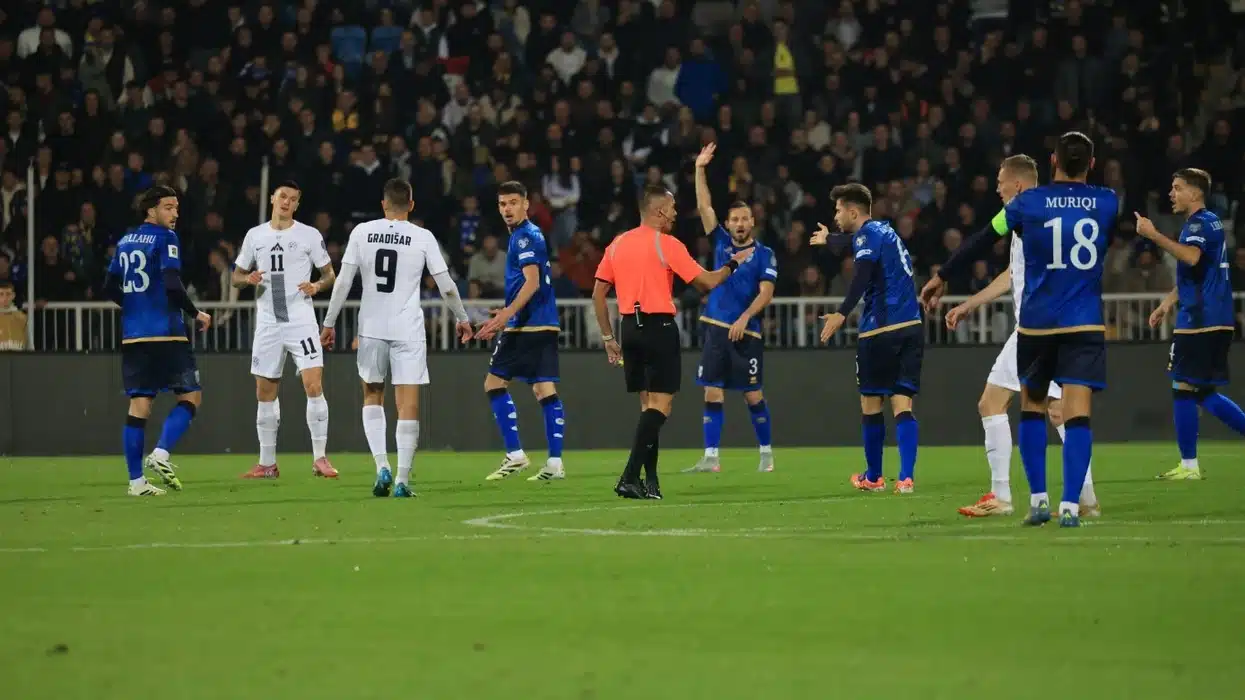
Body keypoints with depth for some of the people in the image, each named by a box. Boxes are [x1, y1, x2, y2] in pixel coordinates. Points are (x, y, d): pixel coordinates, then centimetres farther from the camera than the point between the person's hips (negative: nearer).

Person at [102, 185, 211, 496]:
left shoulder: (125, 242, 15)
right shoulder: (165, 239, -6)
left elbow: (110, 288, 18)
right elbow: (173, 286, -17)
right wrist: (196, 314, -3)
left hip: (132, 334, 7)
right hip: (165, 333, -7)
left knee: (139, 404, 5)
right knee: (191, 396, 3)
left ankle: (136, 480, 1)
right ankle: (161, 453, -15)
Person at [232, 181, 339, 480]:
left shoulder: (310, 235, 0)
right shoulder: (254, 236, 8)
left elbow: (330, 274, 6)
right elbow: (236, 276, 15)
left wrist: (317, 286, -16)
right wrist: (248, 279, -8)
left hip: (301, 320, -3)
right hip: (267, 324, 3)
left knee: (314, 386, -15)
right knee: (265, 393, 7)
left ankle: (320, 458, -9)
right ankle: (267, 464, 16)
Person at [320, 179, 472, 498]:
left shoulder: (362, 232, 0)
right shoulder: (423, 238, -2)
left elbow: (343, 281, -2)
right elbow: (446, 286, 2)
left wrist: (329, 322, 6)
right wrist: (462, 319, 18)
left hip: (372, 328, 1)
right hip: (408, 329, -1)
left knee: (372, 397, 18)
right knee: (408, 404, 1)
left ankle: (382, 466, 1)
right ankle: (402, 481, -3)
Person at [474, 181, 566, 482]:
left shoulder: (525, 237, -9)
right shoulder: (529, 235, 20)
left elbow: (531, 282, -19)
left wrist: (507, 314, -25)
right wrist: (503, 318, 31)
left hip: (528, 326, -9)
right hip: (544, 325, 9)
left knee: (494, 383, -2)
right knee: (545, 390, 3)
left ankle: (515, 454, -6)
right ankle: (555, 463, -2)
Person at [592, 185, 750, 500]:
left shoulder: (617, 244, 10)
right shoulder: (666, 244, -8)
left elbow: (598, 293, 11)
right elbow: (707, 282, -7)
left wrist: (608, 337, 17)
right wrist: (733, 263, 11)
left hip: (630, 328, 7)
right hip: (659, 327, -7)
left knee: (647, 403, 14)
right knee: (660, 404, -5)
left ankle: (651, 482, 11)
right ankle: (629, 478, -17)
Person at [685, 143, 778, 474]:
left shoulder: (764, 255, 0)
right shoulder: (721, 244, 11)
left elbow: (766, 293, -8)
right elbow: (704, 207, 8)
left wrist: (744, 319, -20)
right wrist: (700, 170, 2)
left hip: (746, 333, -4)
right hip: (716, 328, 4)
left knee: (753, 395, 0)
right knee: (712, 394, -1)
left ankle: (767, 453, 14)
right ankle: (711, 457, -1)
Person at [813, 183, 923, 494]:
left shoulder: (867, 234, -5)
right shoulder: (885, 230, 21)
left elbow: (862, 276, -23)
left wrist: (842, 314, -33)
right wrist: (829, 240, 64)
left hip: (881, 329, -7)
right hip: (912, 327, 7)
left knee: (870, 404, 9)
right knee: (902, 404, -1)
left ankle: (873, 477, 20)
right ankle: (906, 477, -15)